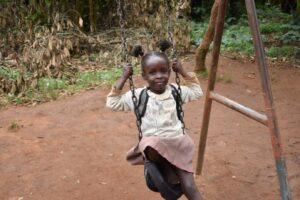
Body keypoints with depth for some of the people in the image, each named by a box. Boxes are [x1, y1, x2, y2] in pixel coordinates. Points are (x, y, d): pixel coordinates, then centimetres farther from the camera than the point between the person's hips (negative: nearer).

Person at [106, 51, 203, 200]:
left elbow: (197, 92, 23)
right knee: (151, 146, -40)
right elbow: (112, 103, 1)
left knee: (189, 186, -14)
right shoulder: (138, 95, 1)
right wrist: (123, 78, -3)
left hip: (177, 142, 2)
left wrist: (183, 72, 12)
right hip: (153, 144, -1)